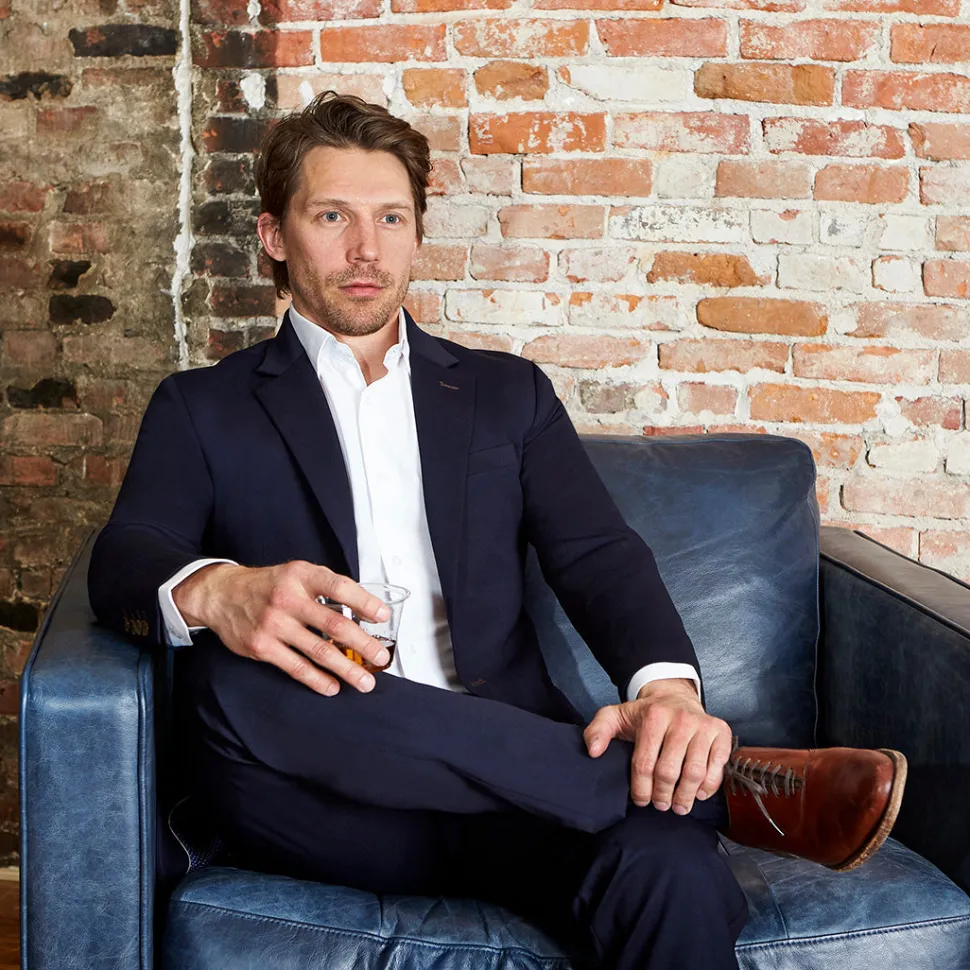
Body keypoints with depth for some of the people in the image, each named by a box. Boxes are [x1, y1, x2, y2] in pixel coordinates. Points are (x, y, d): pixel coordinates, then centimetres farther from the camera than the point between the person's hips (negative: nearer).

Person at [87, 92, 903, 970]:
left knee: (673, 872, -37)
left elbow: (597, 554, 6)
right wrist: (213, 592, -28)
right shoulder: (202, 409, 14)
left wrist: (666, 685, -17)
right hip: (317, 799, 2)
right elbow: (126, 560, -2)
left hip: (503, 767, -1)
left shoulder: (507, 393, 19)